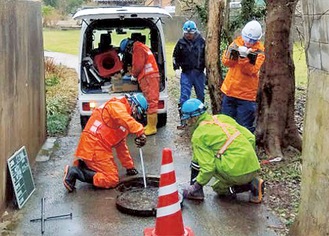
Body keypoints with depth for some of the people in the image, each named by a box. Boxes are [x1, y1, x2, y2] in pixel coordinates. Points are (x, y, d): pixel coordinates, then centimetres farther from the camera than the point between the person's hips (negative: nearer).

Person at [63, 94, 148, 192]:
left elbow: (121, 145, 27)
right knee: (112, 180, -9)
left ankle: (80, 166, 8)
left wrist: (130, 167, 27)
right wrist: (140, 132, -39)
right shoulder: (117, 106, -7)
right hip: (94, 147, -10)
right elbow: (125, 119, -33)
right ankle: (75, 172, -13)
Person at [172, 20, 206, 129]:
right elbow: (175, 57, 10)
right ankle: (183, 121, -5)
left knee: (200, 96, 12)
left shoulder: (202, 42, 0)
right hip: (186, 73, -1)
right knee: (184, 97, -7)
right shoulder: (181, 43, 1)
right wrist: (176, 69, 0)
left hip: (199, 73, 1)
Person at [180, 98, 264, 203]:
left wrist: (197, 185, 5)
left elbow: (208, 167, -8)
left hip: (237, 173, -7)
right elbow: (251, 138, 12)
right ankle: (253, 182, 10)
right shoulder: (223, 118, 15)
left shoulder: (198, 136, -3)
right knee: (218, 187, 29)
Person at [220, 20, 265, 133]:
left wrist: (243, 57, -31)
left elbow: (251, 70, -17)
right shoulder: (237, 43, 4)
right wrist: (230, 53, -20)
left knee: (245, 127, -3)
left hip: (246, 94, -5)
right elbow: (225, 62, -1)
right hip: (229, 90, 5)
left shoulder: (259, 51, -8)